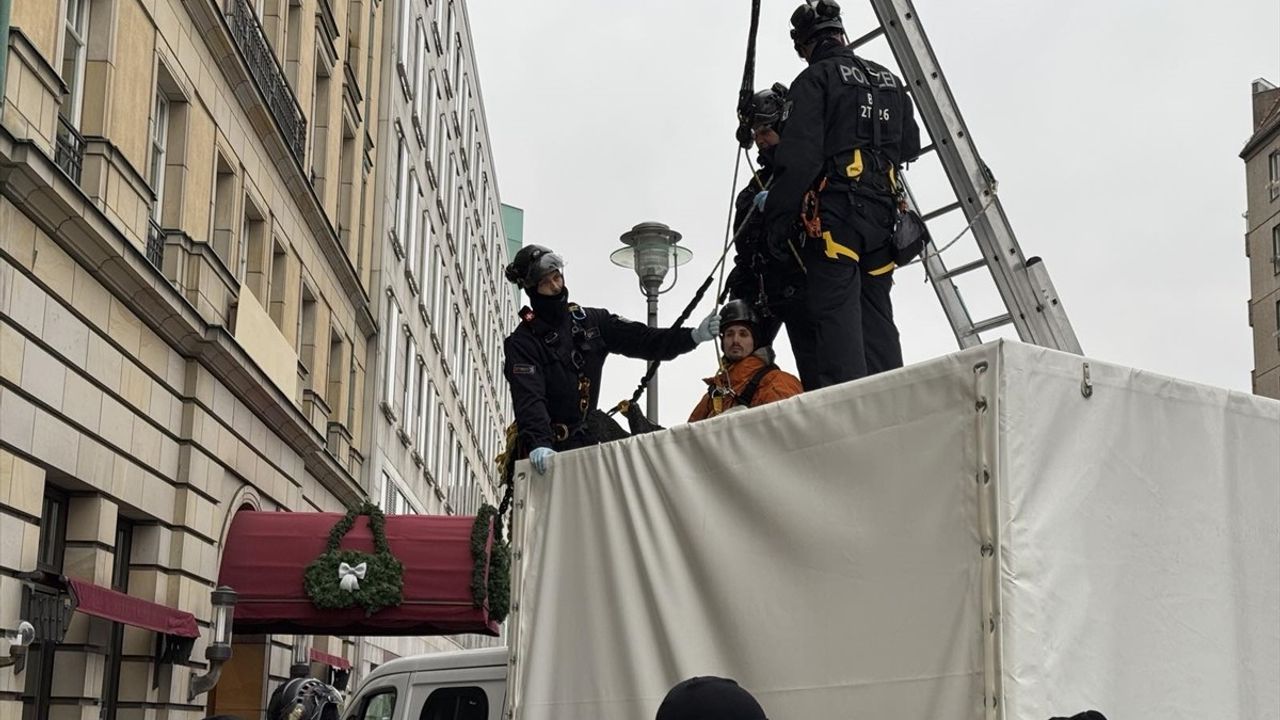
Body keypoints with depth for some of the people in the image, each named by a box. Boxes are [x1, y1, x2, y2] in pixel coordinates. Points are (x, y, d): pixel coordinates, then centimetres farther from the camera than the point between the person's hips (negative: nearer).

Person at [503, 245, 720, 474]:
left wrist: (695, 336, -10)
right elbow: (529, 397, -20)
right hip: (547, 449, -4)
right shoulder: (523, 341, -7)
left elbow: (642, 340, 4)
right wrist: (539, 444, -37)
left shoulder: (591, 321, 9)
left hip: (587, 438, 5)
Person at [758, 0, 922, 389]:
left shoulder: (816, 78, -2)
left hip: (834, 211, -6)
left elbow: (799, 153, -11)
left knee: (835, 317, -10)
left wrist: (776, 216, -10)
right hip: (883, 210, 6)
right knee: (877, 318, 9)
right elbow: (910, 147, 26)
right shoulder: (890, 82, 18)